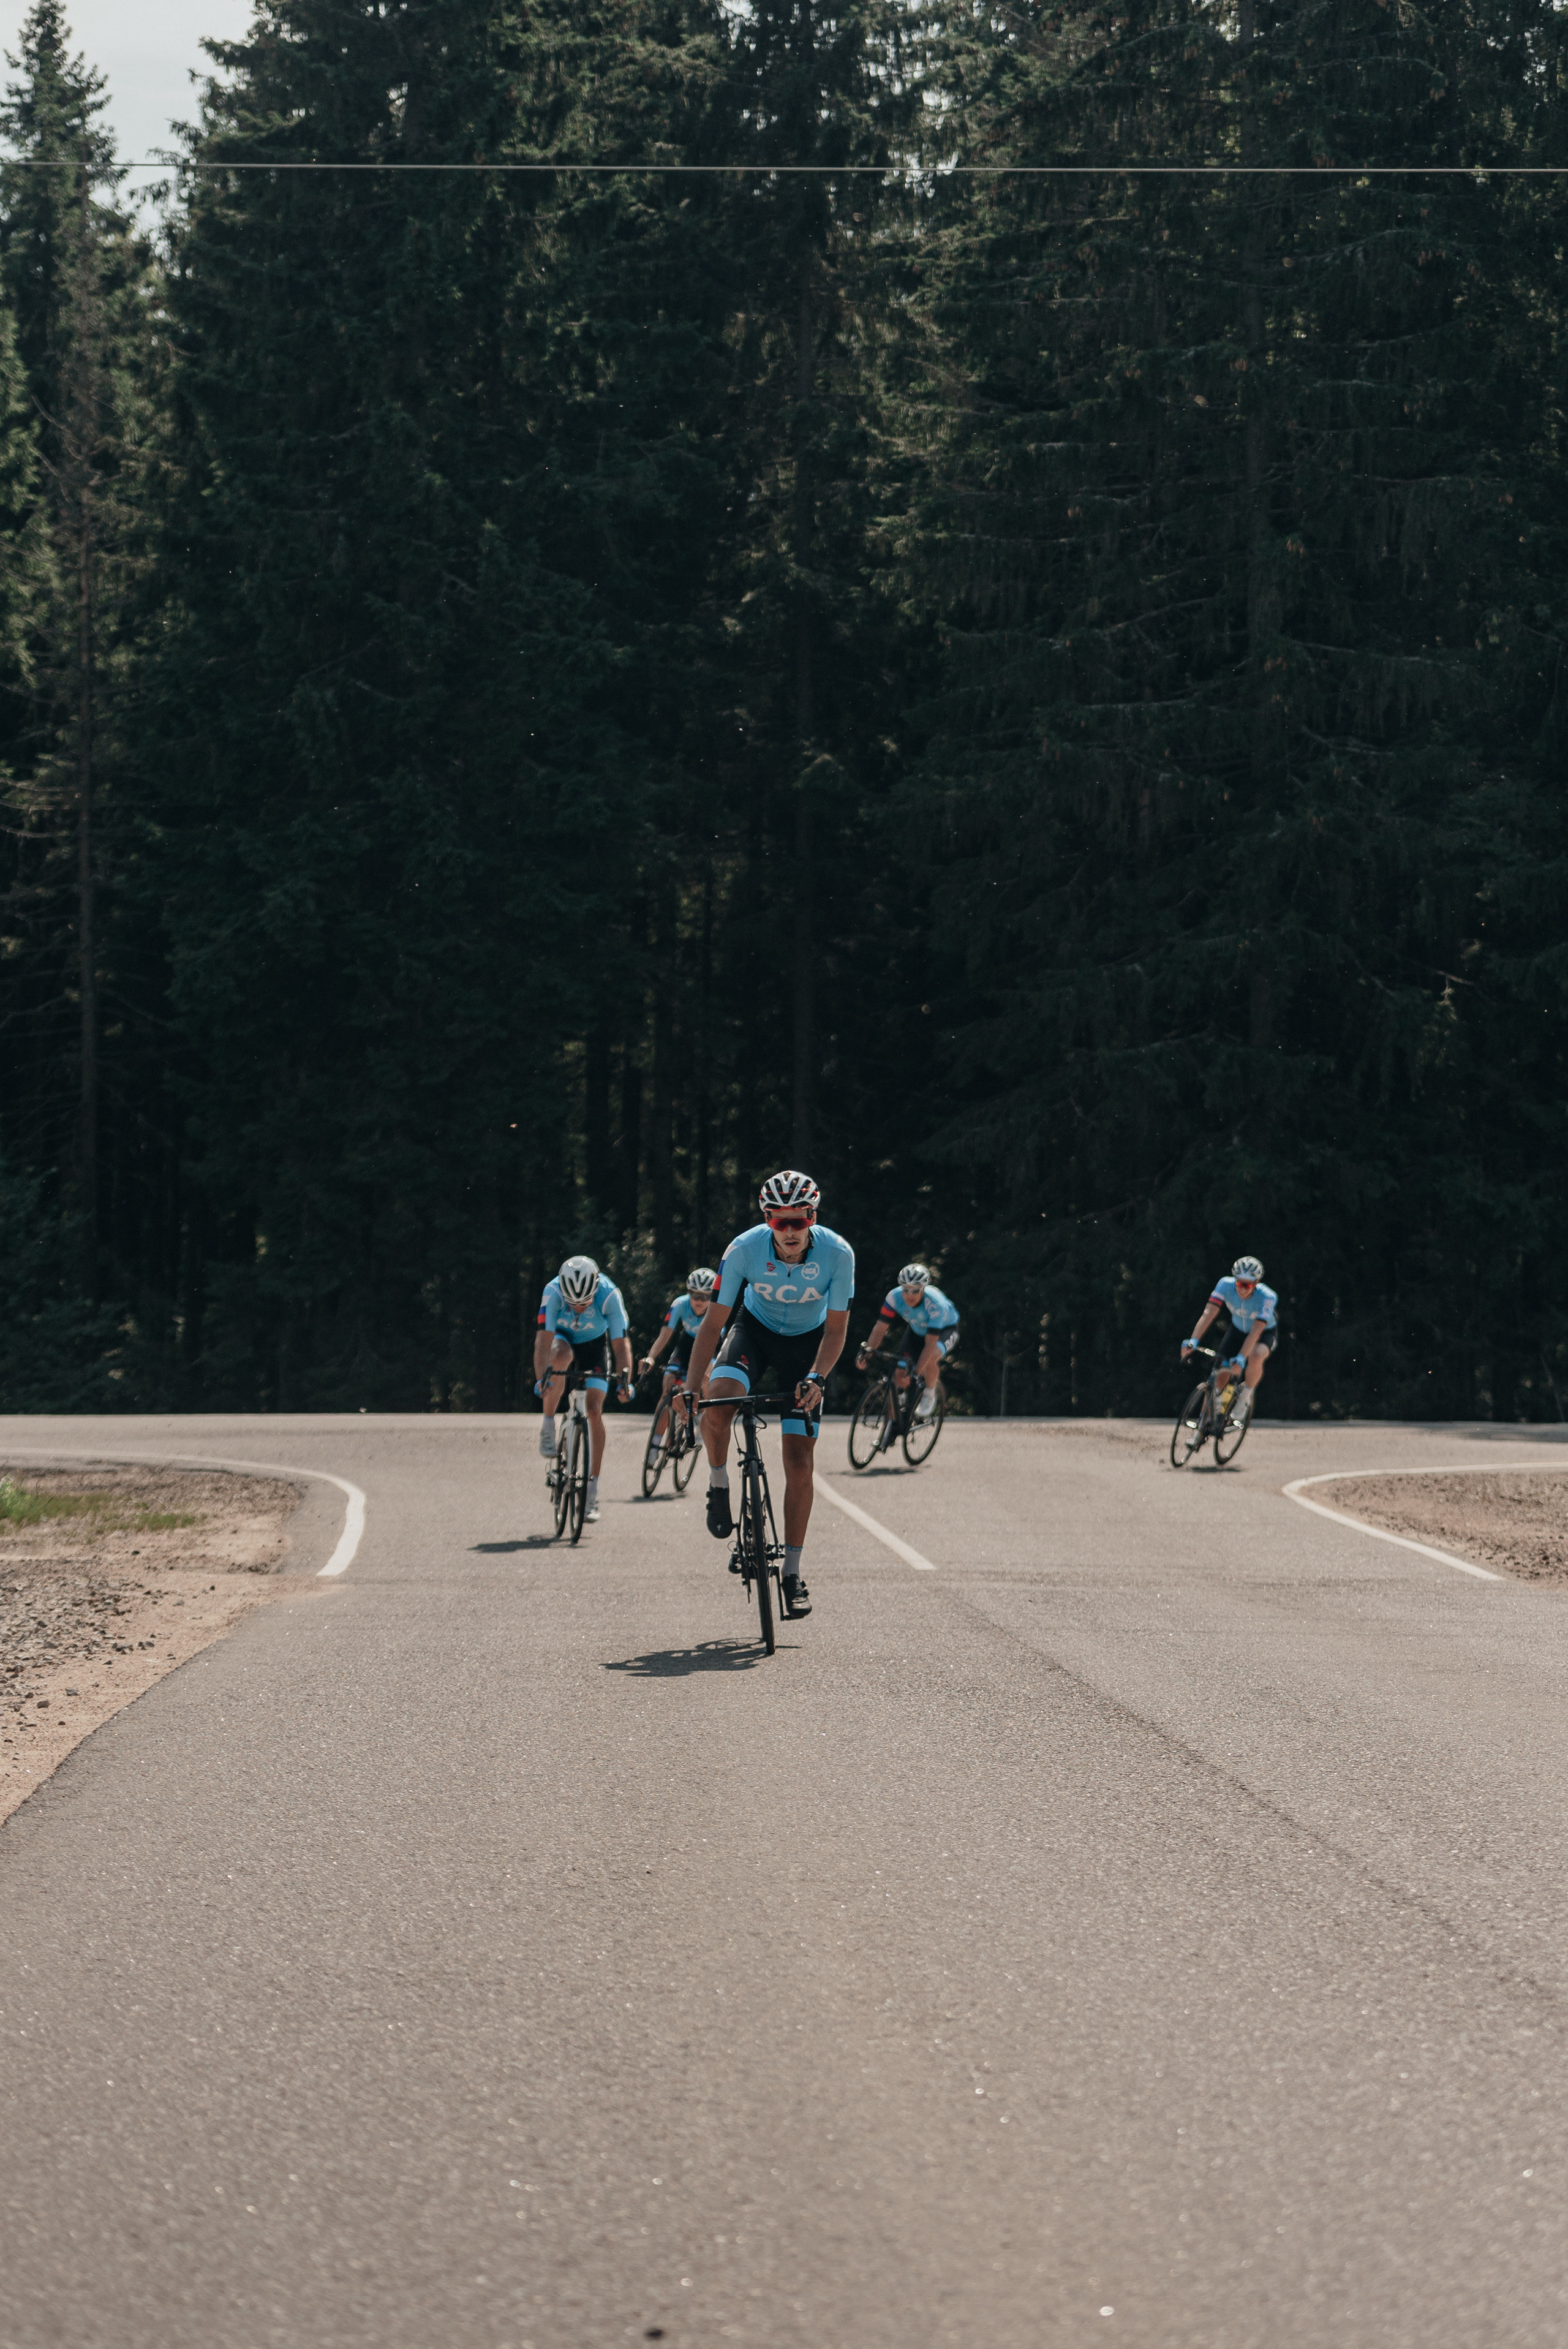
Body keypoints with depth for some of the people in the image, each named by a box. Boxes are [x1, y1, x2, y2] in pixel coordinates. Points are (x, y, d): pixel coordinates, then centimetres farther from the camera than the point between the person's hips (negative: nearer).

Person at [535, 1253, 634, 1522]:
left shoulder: (610, 1295, -33)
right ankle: (548, 1425, -17)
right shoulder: (553, 1292, -34)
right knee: (561, 1357, -38)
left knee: (595, 1410, -12)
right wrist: (541, 1379, -52)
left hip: (594, 1342, 0)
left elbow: (621, 1344, -31)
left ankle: (593, 1490, -8)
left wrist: (625, 1380, -46)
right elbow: (544, 1340, -38)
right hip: (562, 1337, 0)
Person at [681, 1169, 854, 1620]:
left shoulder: (837, 1254, -28)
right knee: (717, 1405, -32)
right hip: (755, 1329, 0)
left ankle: (792, 1570, 6)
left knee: (799, 1459, -6)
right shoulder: (745, 1249, -28)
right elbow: (714, 1321, -22)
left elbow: (835, 1329, -18)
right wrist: (692, 1387, -30)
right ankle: (718, 1484, -3)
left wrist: (816, 1379, -34)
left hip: (807, 1342, 0)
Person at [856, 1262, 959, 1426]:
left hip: (945, 1330, -4)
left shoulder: (935, 1304, -38)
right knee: (899, 1374, -9)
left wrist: (916, 1374, -44)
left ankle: (930, 1395, -6)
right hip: (917, 1330, 4)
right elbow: (880, 1328, -22)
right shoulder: (895, 1297, -27)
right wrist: (866, 1352, -37)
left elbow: (930, 1344, -38)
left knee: (930, 1360, -36)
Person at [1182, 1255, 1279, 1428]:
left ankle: (1246, 1396, -9)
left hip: (1266, 1332, -3)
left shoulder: (1268, 1297, -35)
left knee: (1256, 1356, -36)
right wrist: (1193, 1341, -49)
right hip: (1238, 1330, 3)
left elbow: (1256, 1331, -41)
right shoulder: (1226, 1286, -27)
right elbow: (1209, 1313, -35)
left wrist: (1241, 1358, -52)